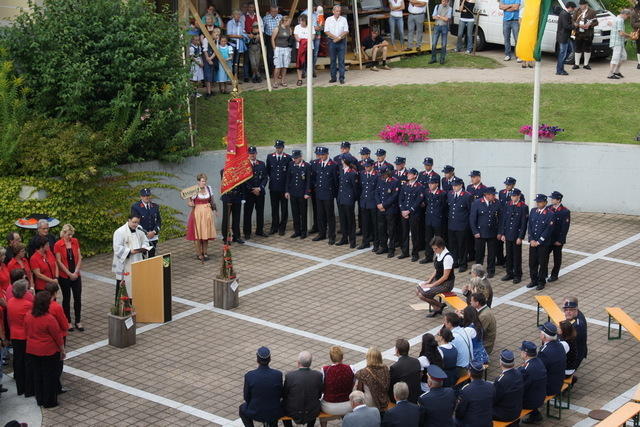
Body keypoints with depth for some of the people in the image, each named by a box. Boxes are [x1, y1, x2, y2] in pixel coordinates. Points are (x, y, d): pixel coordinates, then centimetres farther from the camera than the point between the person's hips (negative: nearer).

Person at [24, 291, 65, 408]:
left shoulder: (28, 316, -6)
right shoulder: (49, 319, -23)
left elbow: (26, 333, 7)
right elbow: (57, 336, -14)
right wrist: (62, 350, -1)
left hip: (31, 351, 6)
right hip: (48, 352, -6)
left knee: (37, 375, 18)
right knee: (50, 376, 9)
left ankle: (40, 400, 29)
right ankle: (49, 402, 18)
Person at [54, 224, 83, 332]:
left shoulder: (75, 241, 2)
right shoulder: (58, 245, -10)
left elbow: (79, 258, 3)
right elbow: (59, 262, -10)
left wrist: (76, 272, -8)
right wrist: (69, 274, -12)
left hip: (76, 275, 3)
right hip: (64, 276, -3)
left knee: (78, 298, 5)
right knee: (66, 298, 8)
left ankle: (78, 321, 16)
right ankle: (68, 322, 18)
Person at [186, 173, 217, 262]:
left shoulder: (209, 188, 4)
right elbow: (189, 202, -9)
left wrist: (213, 206, 5)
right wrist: (191, 204, -28)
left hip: (207, 213, 4)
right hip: (198, 213, -4)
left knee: (206, 234, 8)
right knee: (198, 234, 0)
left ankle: (205, 253, 20)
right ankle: (199, 254, 9)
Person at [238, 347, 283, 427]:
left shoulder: (249, 376, -21)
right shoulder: (278, 374, -18)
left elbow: (247, 398, -7)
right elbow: (280, 395, -4)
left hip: (255, 413, -1)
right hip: (274, 414, 1)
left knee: (242, 409, 33)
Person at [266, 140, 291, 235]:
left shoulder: (288, 158, -4)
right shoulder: (270, 157, 5)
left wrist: (288, 184, 0)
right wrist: (272, 178, 10)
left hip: (284, 187, -2)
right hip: (273, 187, 2)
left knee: (284, 208, 4)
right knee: (274, 208, 9)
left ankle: (282, 228, 11)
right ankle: (274, 227, 17)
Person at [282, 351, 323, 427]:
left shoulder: (289, 375, -20)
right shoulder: (318, 375, -15)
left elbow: (284, 395, -6)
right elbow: (319, 395, -1)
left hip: (293, 412, -1)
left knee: (283, 403, 32)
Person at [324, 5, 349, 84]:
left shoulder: (344, 19, 7)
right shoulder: (328, 20, 5)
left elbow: (346, 31, 1)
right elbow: (326, 31, -2)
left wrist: (339, 38, -13)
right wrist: (335, 37, -12)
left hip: (341, 42, 0)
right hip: (332, 41, 0)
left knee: (341, 60, -4)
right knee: (333, 60, 3)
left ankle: (341, 78, -4)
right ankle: (333, 77, 8)